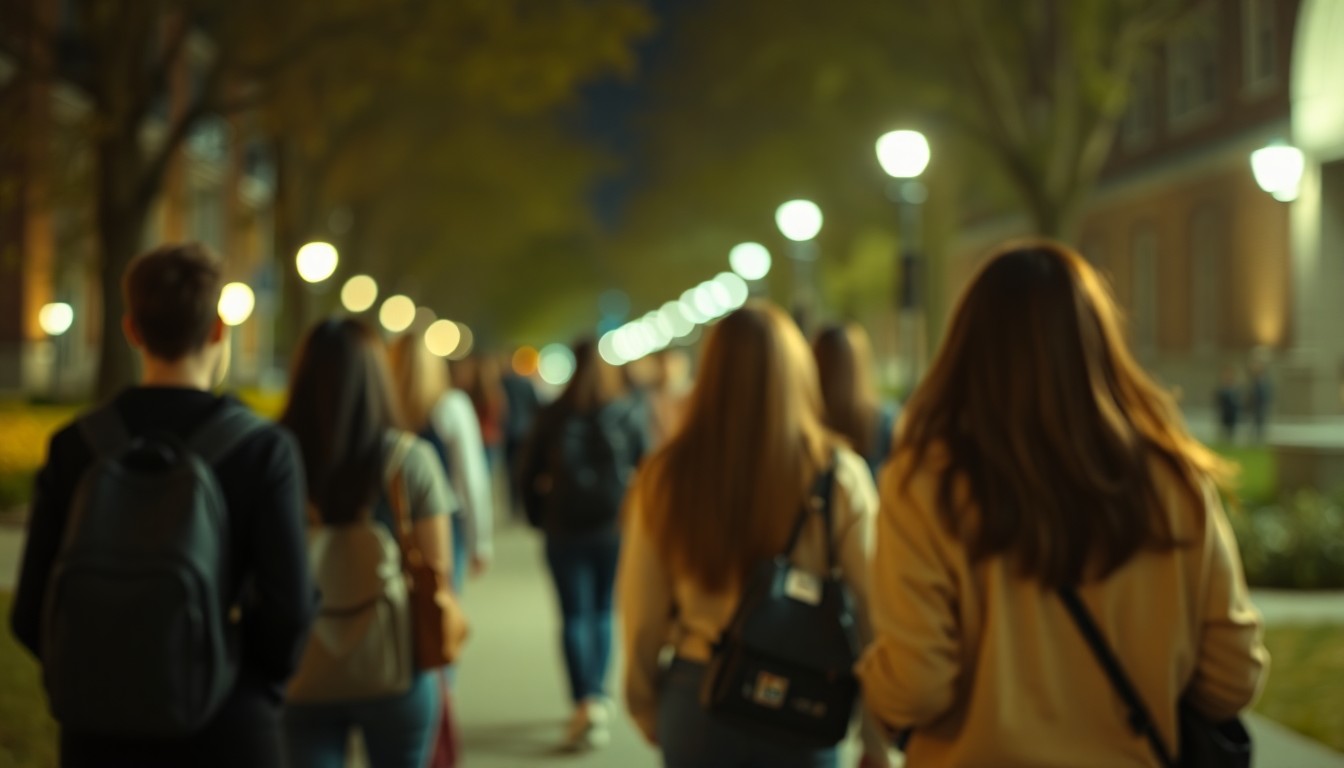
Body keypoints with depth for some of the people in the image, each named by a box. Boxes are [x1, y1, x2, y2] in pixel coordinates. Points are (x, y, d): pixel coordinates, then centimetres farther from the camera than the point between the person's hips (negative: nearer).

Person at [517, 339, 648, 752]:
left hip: (565, 529, -1)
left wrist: (539, 517, 13)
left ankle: (587, 702, -16)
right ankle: (597, 696, 21)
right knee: (602, 612, 15)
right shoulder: (627, 415, 0)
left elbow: (529, 475, 1)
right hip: (615, 527, 1)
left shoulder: (552, 417, 0)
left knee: (575, 616, 0)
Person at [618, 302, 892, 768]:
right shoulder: (839, 475, -9)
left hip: (697, 699, 1)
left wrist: (647, 710, 16)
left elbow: (642, 616, -1)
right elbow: (870, 607, -7)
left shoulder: (665, 477, -6)